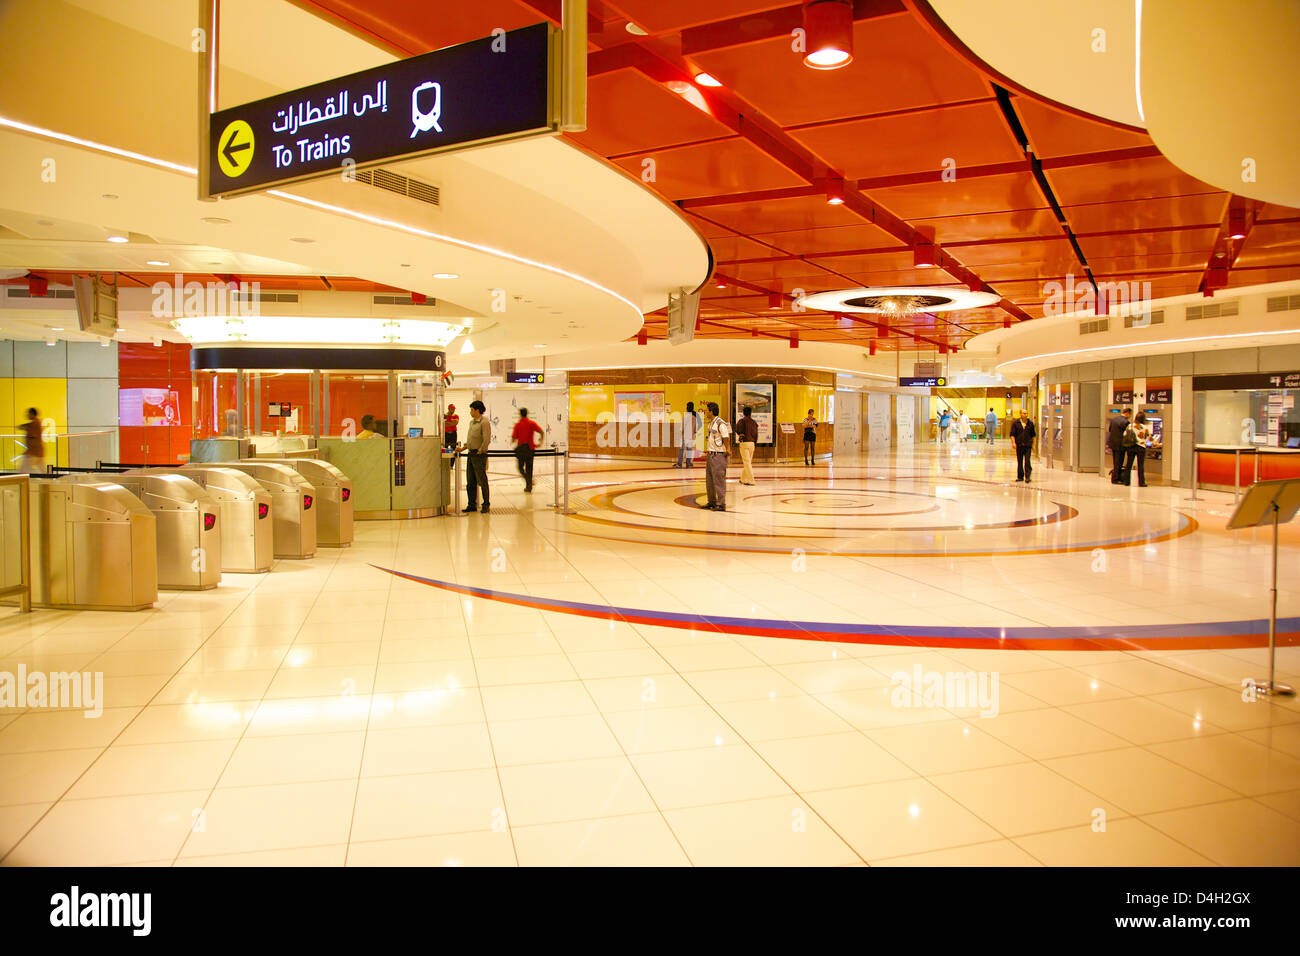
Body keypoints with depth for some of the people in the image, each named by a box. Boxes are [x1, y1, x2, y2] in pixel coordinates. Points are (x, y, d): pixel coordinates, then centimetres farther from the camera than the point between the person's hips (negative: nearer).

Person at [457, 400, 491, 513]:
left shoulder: (484, 422, -13)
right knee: (470, 482, 10)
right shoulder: (472, 422, 15)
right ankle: (472, 505, 17)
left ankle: (486, 505, 7)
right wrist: (462, 448, 14)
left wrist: (479, 452, -14)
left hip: (479, 455, -9)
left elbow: (487, 440, -19)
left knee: (482, 481, -2)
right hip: (470, 454, 9)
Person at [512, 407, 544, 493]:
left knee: (521, 467, 9)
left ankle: (529, 481, -17)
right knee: (529, 468, 11)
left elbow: (514, 438, -5)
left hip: (521, 448, -2)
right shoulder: (532, 423, 1)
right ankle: (528, 488, 12)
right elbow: (542, 432, -9)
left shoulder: (518, 424, -4)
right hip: (530, 448, 3)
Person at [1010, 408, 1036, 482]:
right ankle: (1020, 477, 17)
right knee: (1019, 462, 7)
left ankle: (1027, 477, -4)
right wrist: (1013, 442, -13)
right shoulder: (1015, 423, 1)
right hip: (1019, 445, 0)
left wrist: (1033, 445, 10)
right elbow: (1012, 434, 0)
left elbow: (1033, 435, 14)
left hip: (1028, 445, 0)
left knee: (1027, 461, -7)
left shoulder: (1030, 424, 6)